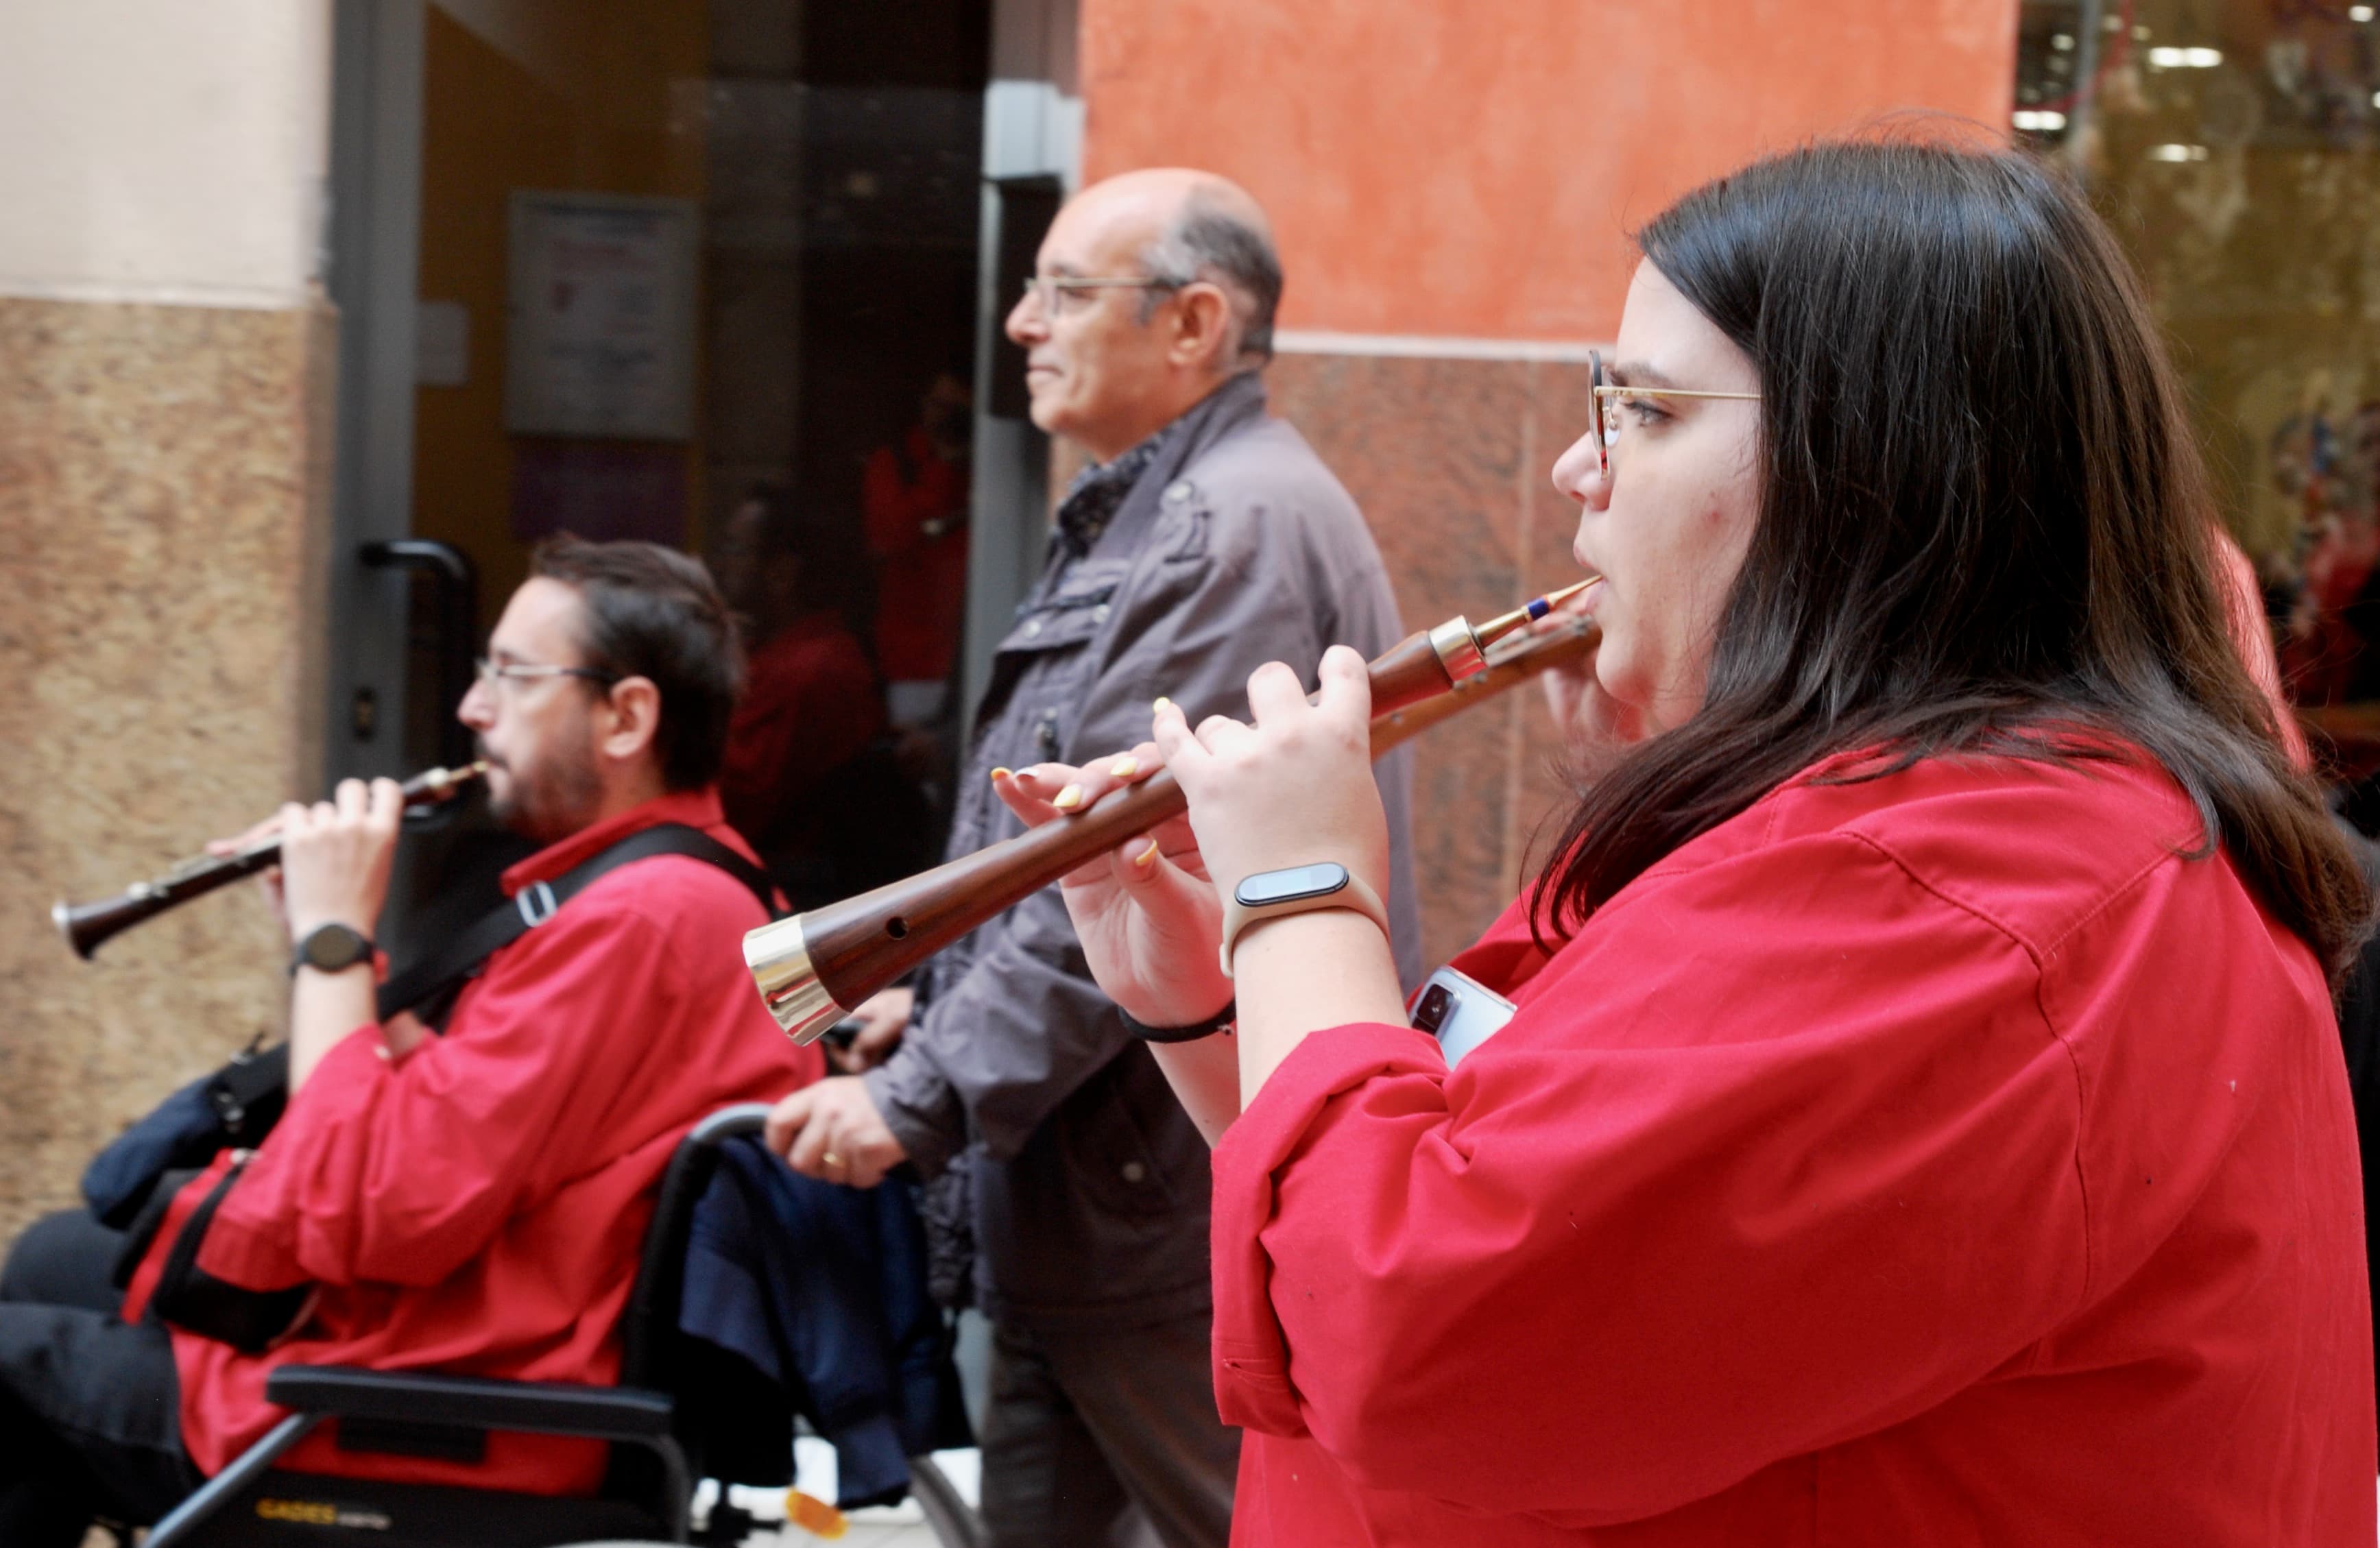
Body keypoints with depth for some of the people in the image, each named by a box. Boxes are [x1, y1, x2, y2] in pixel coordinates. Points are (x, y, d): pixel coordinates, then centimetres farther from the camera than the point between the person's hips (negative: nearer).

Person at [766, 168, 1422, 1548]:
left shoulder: (1242, 527, -17)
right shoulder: (1143, 516, 19)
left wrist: (924, 1098, -21)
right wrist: (945, 1003, 15)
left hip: (1178, 1214, -11)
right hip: (1077, 1204, 11)